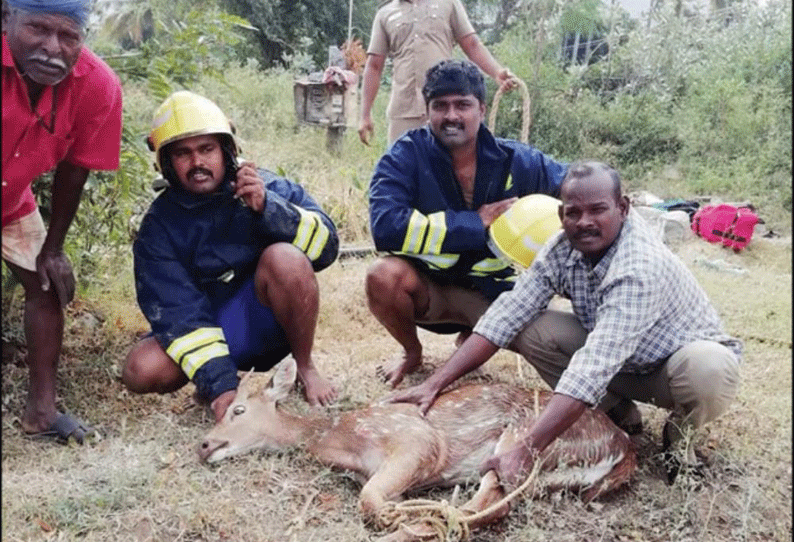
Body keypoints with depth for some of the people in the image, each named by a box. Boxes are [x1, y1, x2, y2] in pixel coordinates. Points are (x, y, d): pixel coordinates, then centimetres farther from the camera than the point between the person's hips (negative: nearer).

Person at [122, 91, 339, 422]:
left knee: (284, 257, -31)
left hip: (275, 319, -1)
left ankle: (305, 369, -11)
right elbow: (177, 313, -14)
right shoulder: (159, 225, -7)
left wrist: (267, 207, -31)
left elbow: (326, 246, -17)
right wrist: (219, 385, -25)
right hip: (209, 327, 2)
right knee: (142, 371, -23)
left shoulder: (268, 187, -10)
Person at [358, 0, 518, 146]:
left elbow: (472, 45, 9)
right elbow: (374, 67, 13)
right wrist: (365, 115, 6)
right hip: (403, 114, 1)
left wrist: (497, 72, -10)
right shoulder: (385, 15, 15)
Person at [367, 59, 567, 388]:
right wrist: (477, 223, -27)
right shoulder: (406, 156, -16)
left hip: (491, 292, 2)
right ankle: (411, 353, 2)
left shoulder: (515, 161, -8)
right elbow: (386, 228, -31)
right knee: (384, 275, -33)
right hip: (426, 287, -2)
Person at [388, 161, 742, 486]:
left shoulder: (639, 269, -37)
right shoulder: (564, 248, -16)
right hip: (619, 361, 5)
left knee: (710, 371, -40)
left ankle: (680, 431, -3)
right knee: (528, 328, -16)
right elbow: (506, 316, -19)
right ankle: (618, 412, 3)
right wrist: (434, 384, -26)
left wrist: (525, 453, -50)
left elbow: (593, 368, -45)